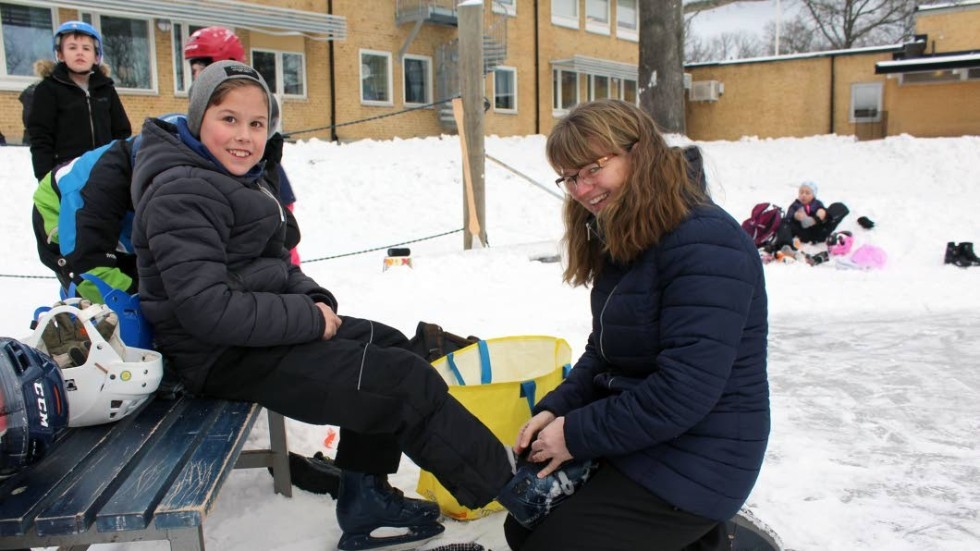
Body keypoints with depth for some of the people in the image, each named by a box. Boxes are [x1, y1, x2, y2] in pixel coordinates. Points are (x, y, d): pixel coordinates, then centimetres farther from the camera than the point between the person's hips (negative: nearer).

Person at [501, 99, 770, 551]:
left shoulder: (705, 243, -23)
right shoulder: (622, 241, 7)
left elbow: (683, 393, -27)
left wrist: (577, 434, -18)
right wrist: (555, 409, -4)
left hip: (690, 465, -10)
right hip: (632, 436, 10)